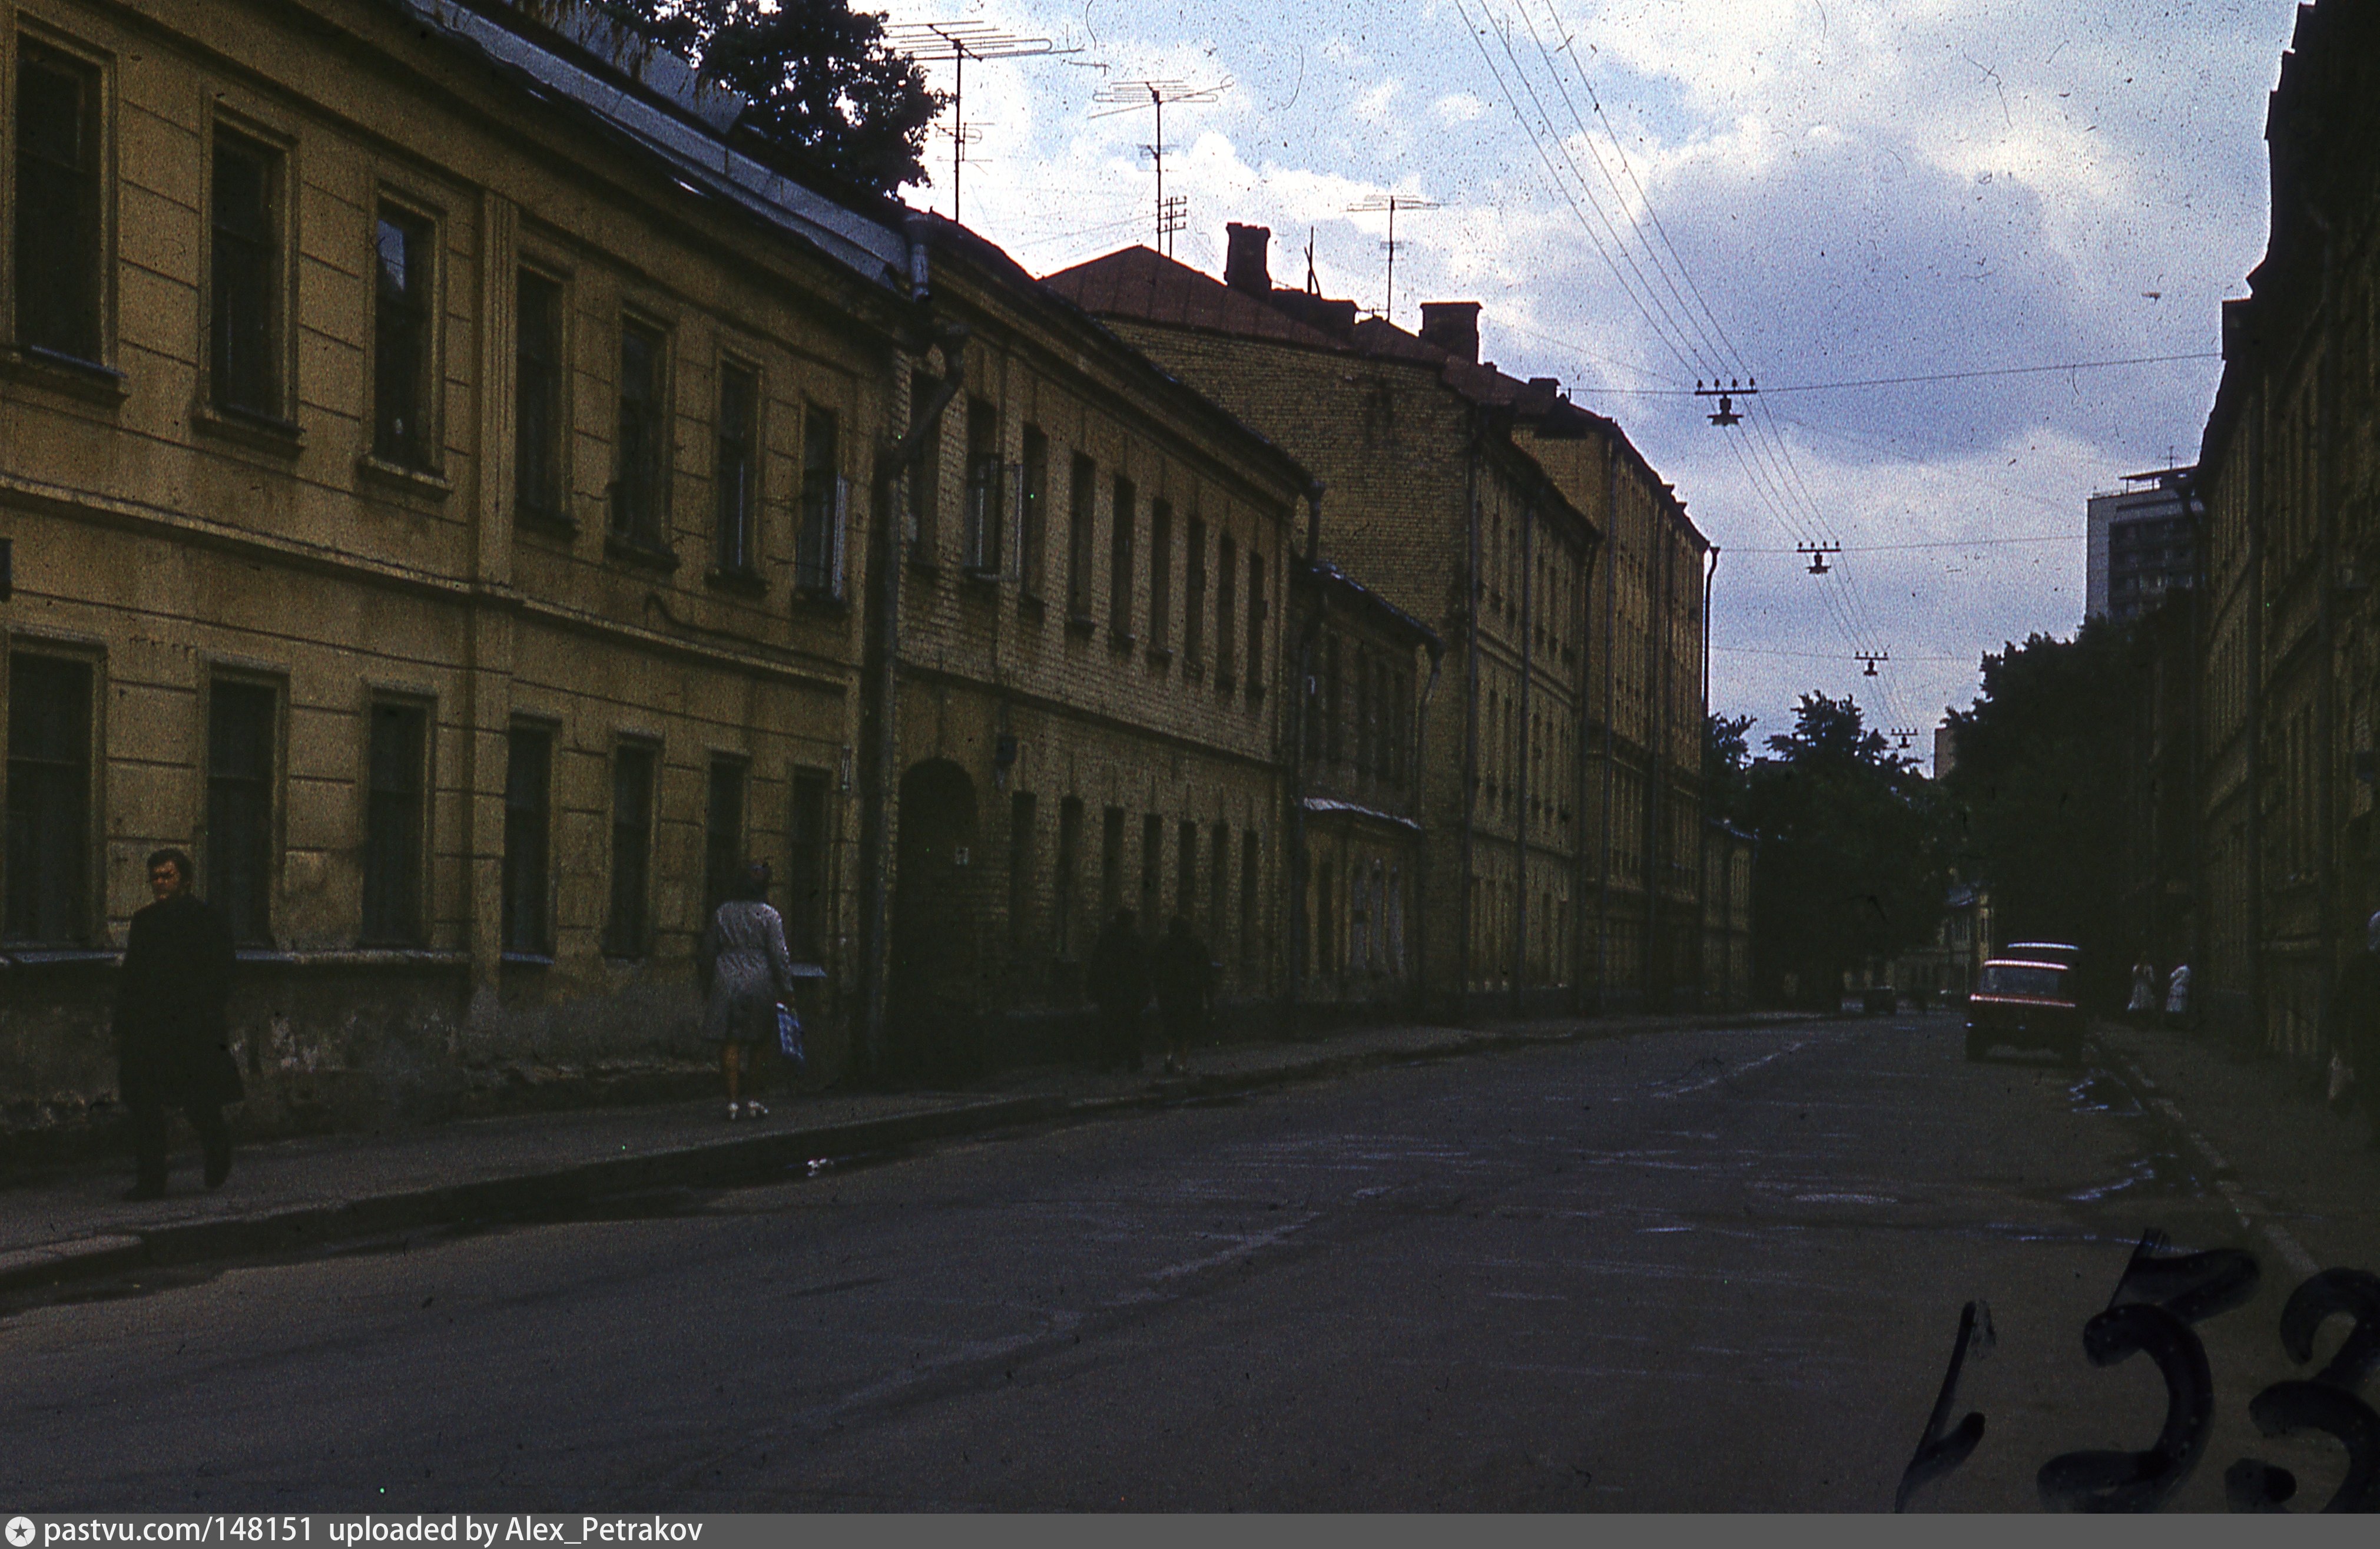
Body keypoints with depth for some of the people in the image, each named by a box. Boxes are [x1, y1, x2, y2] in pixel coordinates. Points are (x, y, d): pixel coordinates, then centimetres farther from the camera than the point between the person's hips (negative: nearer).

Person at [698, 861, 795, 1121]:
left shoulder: (721, 914, 6)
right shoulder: (769, 916, -2)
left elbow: (708, 953, 11)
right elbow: (779, 955, -6)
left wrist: (707, 987, 20)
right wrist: (786, 989, -1)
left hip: (726, 984, 1)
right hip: (760, 984, -1)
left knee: (730, 1047, 1)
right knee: (757, 1047, 9)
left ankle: (733, 1101, -4)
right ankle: (753, 1101, 11)